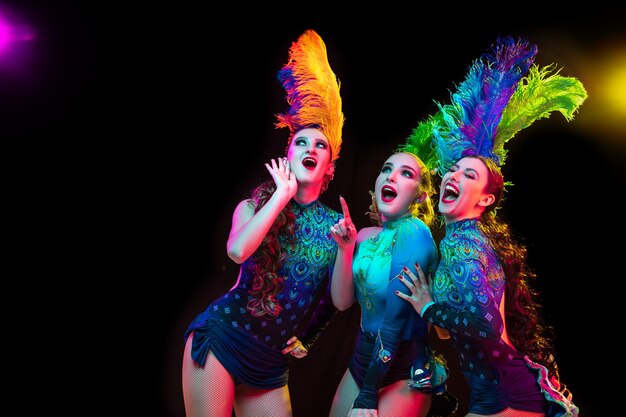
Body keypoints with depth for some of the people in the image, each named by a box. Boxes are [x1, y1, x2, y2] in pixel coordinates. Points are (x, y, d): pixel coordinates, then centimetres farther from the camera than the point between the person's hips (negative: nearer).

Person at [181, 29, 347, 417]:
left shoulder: (336, 224, 3)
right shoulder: (257, 205, -2)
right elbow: (237, 250, -25)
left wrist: (308, 338, -1)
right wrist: (282, 194, -17)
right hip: (220, 338, -2)